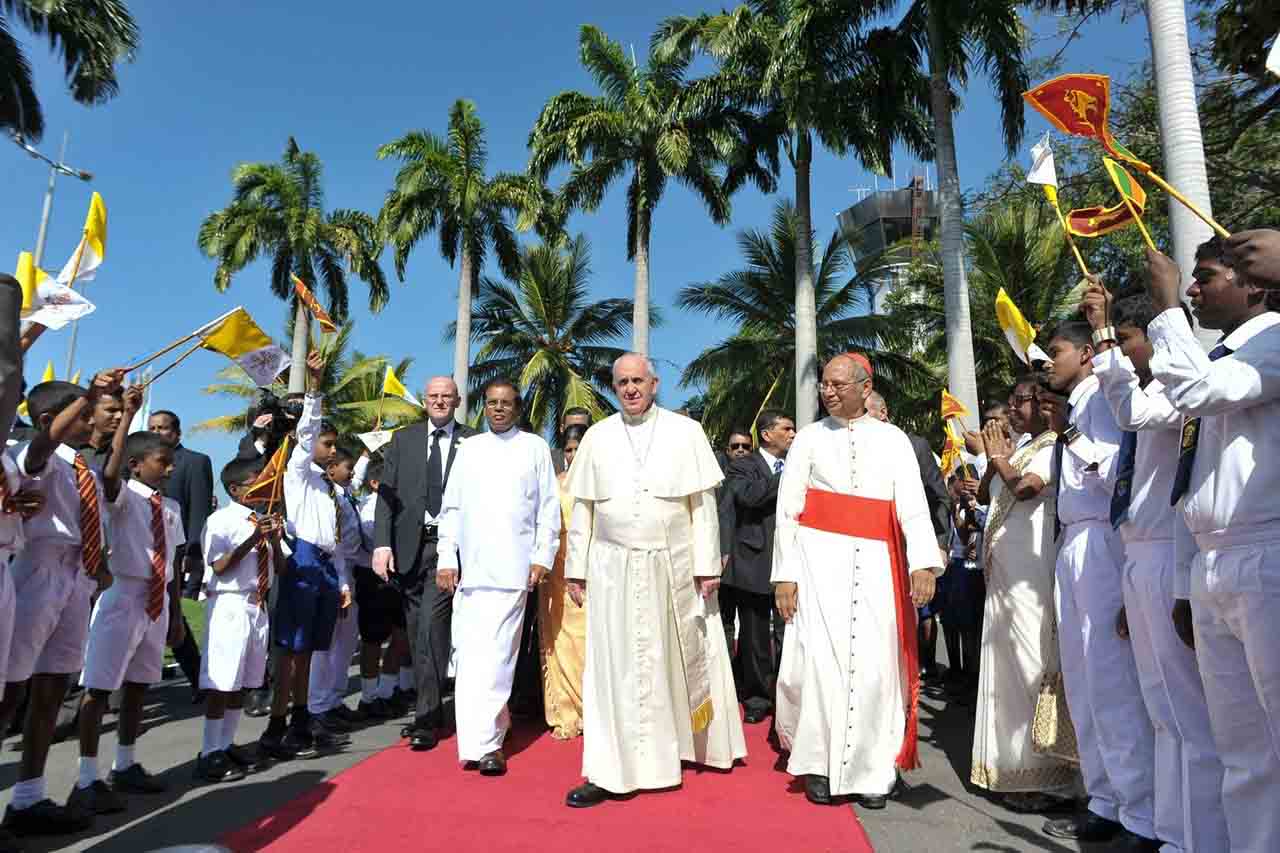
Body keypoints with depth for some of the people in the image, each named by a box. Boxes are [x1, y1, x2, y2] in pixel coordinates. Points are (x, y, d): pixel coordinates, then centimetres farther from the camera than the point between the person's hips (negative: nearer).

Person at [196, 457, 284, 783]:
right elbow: (219, 567, -17)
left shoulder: (266, 519, 9)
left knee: (243, 681, 14)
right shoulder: (220, 520, -8)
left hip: (258, 605, 7)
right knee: (221, 682, -2)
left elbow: (280, 569, 10)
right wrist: (253, 538, -23)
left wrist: (274, 540, -7)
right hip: (229, 605, -7)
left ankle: (227, 744, 26)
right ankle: (210, 754, 8)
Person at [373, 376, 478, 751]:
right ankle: (429, 710, 26)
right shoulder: (403, 439, 10)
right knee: (417, 632, 12)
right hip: (409, 546, 4)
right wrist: (382, 543, -5)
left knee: (431, 625, -12)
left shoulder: (472, 442, 1)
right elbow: (386, 494, 5)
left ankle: (427, 718, -1)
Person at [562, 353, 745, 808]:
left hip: (674, 567, 0)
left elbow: (703, 505, 0)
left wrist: (708, 564, -5)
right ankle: (611, 772, 8)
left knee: (680, 661, 13)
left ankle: (699, 743, 36)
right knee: (615, 668, 1)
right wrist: (575, 569, 4)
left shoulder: (686, 432, 1)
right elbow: (582, 509, 7)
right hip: (613, 570, 1)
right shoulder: (597, 437, 6)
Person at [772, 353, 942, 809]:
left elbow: (913, 505, -2)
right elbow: (787, 510, 4)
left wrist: (922, 564, -18)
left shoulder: (893, 439, 8)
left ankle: (872, 771, 16)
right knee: (820, 661, -5)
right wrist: (785, 574, -5)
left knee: (874, 666, 1)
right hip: (819, 558, 0)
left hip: (874, 562, 1)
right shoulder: (809, 437, 8)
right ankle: (819, 764, 12)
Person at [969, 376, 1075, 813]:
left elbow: (1024, 487, -24)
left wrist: (1001, 459, -8)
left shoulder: (1053, 446, -8)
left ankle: (1041, 776, 2)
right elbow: (984, 495, 19)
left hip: (1030, 574, -9)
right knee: (1005, 665, 13)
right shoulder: (1017, 447, 17)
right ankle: (1010, 764, 24)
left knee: (1030, 664, -6)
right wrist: (994, 461, 4)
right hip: (1002, 572, 9)